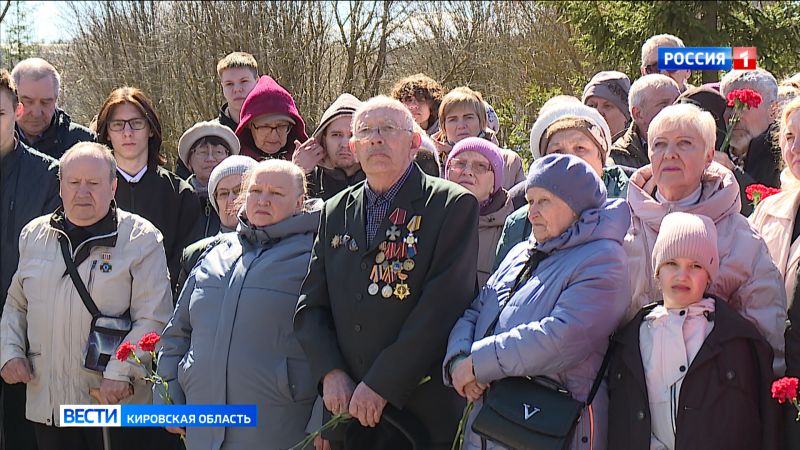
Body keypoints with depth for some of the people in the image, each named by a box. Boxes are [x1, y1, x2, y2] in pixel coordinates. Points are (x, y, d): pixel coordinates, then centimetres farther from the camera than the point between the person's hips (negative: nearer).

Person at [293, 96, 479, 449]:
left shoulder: (453, 205, -3)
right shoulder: (335, 212, 13)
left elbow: (442, 305, -13)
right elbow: (310, 306, 11)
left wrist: (382, 385, -16)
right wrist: (330, 373, -6)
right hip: (348, 412, 4)